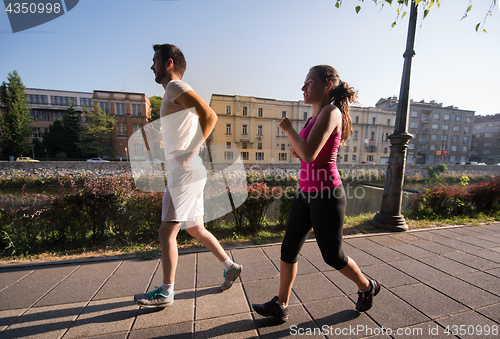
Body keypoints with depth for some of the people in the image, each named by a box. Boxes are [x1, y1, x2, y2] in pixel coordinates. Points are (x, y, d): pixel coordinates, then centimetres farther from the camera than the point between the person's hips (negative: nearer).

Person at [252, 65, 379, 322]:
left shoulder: (331, 112, -14)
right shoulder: (316, 116, 13)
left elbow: (309, 154, -26)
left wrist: (288, 129, -12)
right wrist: (297, 151, 1)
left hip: (326, 195, -9)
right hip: (307, 192, 9)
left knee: (332, 256, 12)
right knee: (288, 248, 11)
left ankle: (367, 287, 43)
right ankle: (280, 306, 27)